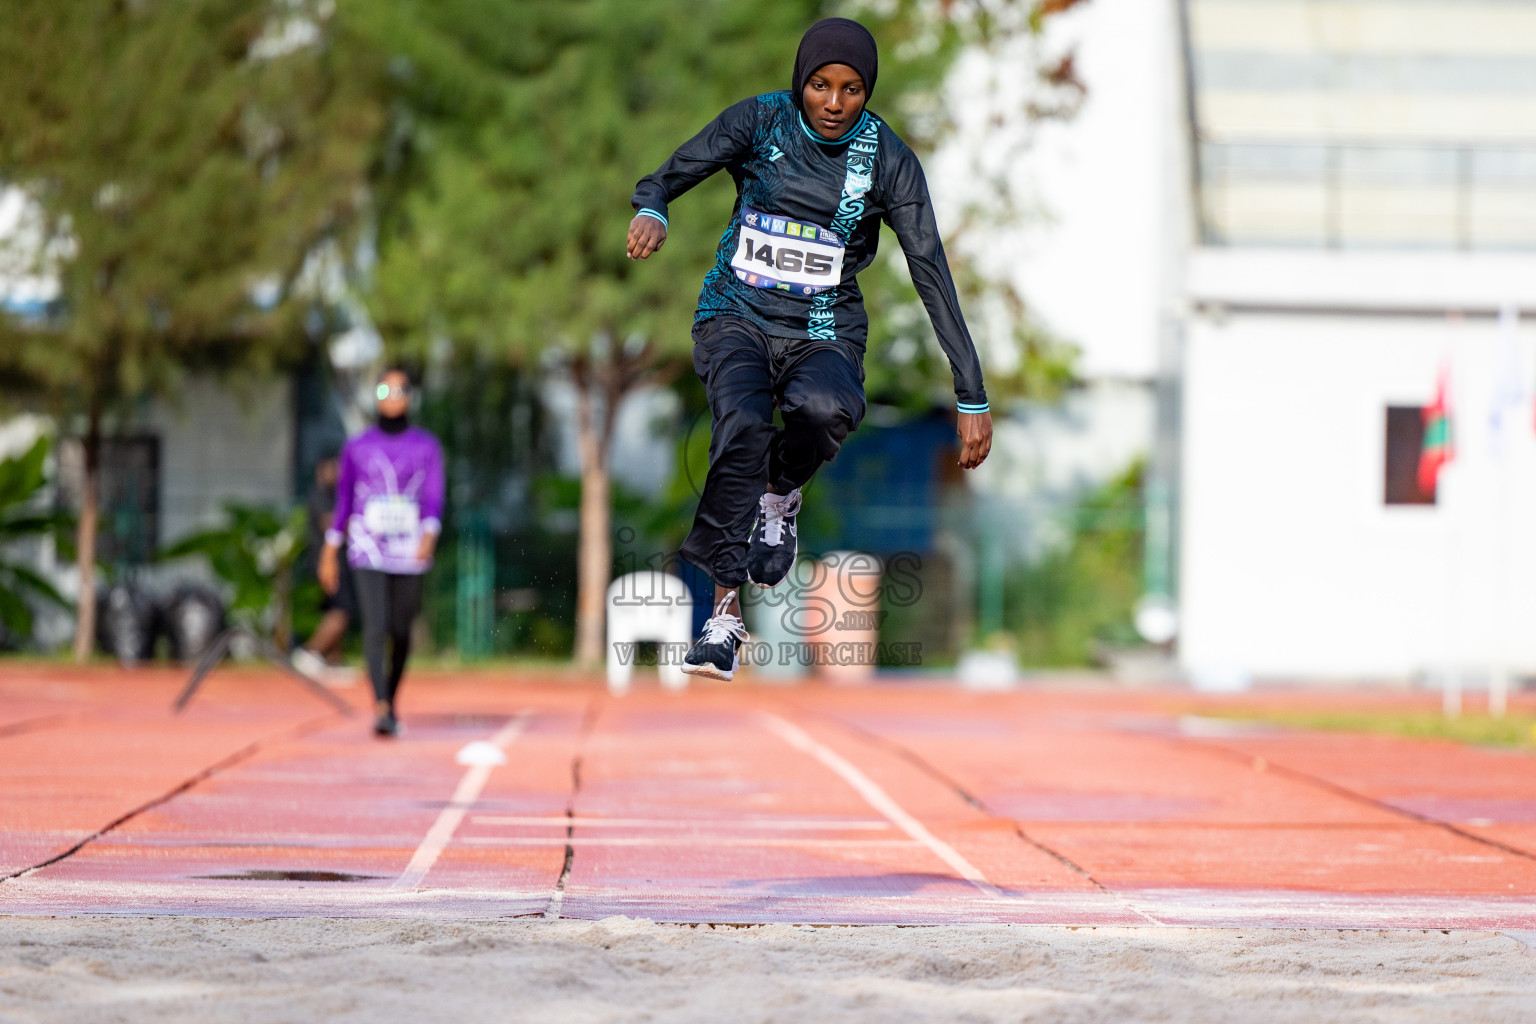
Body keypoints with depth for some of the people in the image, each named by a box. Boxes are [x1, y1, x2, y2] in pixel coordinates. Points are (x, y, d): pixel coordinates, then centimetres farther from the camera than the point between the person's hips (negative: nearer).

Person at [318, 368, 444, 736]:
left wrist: (429, 534, -22)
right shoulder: (356, 447, 8)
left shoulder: (426, 447, 6)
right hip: (367, 551, -1)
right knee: (375, 627, -16)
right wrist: (330, 551, 12)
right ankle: (381, 709, -26)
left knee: (401, 631, 7)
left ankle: (391, 702, 28)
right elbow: (343, 500, 13)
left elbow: (434, 498, -2)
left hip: (409, 553, 1)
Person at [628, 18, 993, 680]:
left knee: (828, 408, -36)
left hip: (824, 331, 0)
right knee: (742, 424, -32)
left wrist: (972, 398, -10)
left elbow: (933, 276, -7)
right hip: (737, 319, 0)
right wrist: (650, 209, -35)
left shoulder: (887, 159, -7)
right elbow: (674, 173, -7)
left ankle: (781, 491, -1)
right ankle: (726, 612, -26)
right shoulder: (759, 122, -6)